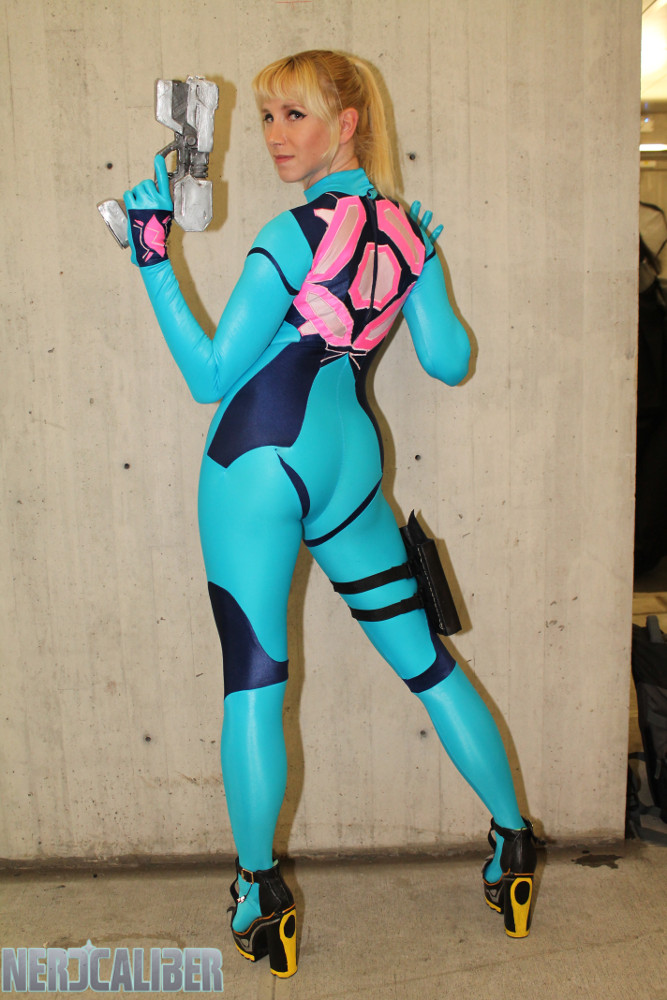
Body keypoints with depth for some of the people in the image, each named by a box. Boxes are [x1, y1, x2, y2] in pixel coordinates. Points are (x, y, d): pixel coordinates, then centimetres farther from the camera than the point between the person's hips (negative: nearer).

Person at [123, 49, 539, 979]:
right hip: (351, 459, 7)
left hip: (262, 461, -6)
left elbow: (211, 374, -12)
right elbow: (448, 361, 12)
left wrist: (154, 259, -11)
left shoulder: (293, 235, -12)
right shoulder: (407, 228, 7)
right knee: (427, 660, 15)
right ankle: (513, 844, 29)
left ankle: (260, 898, 18)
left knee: (254, 684, 5)